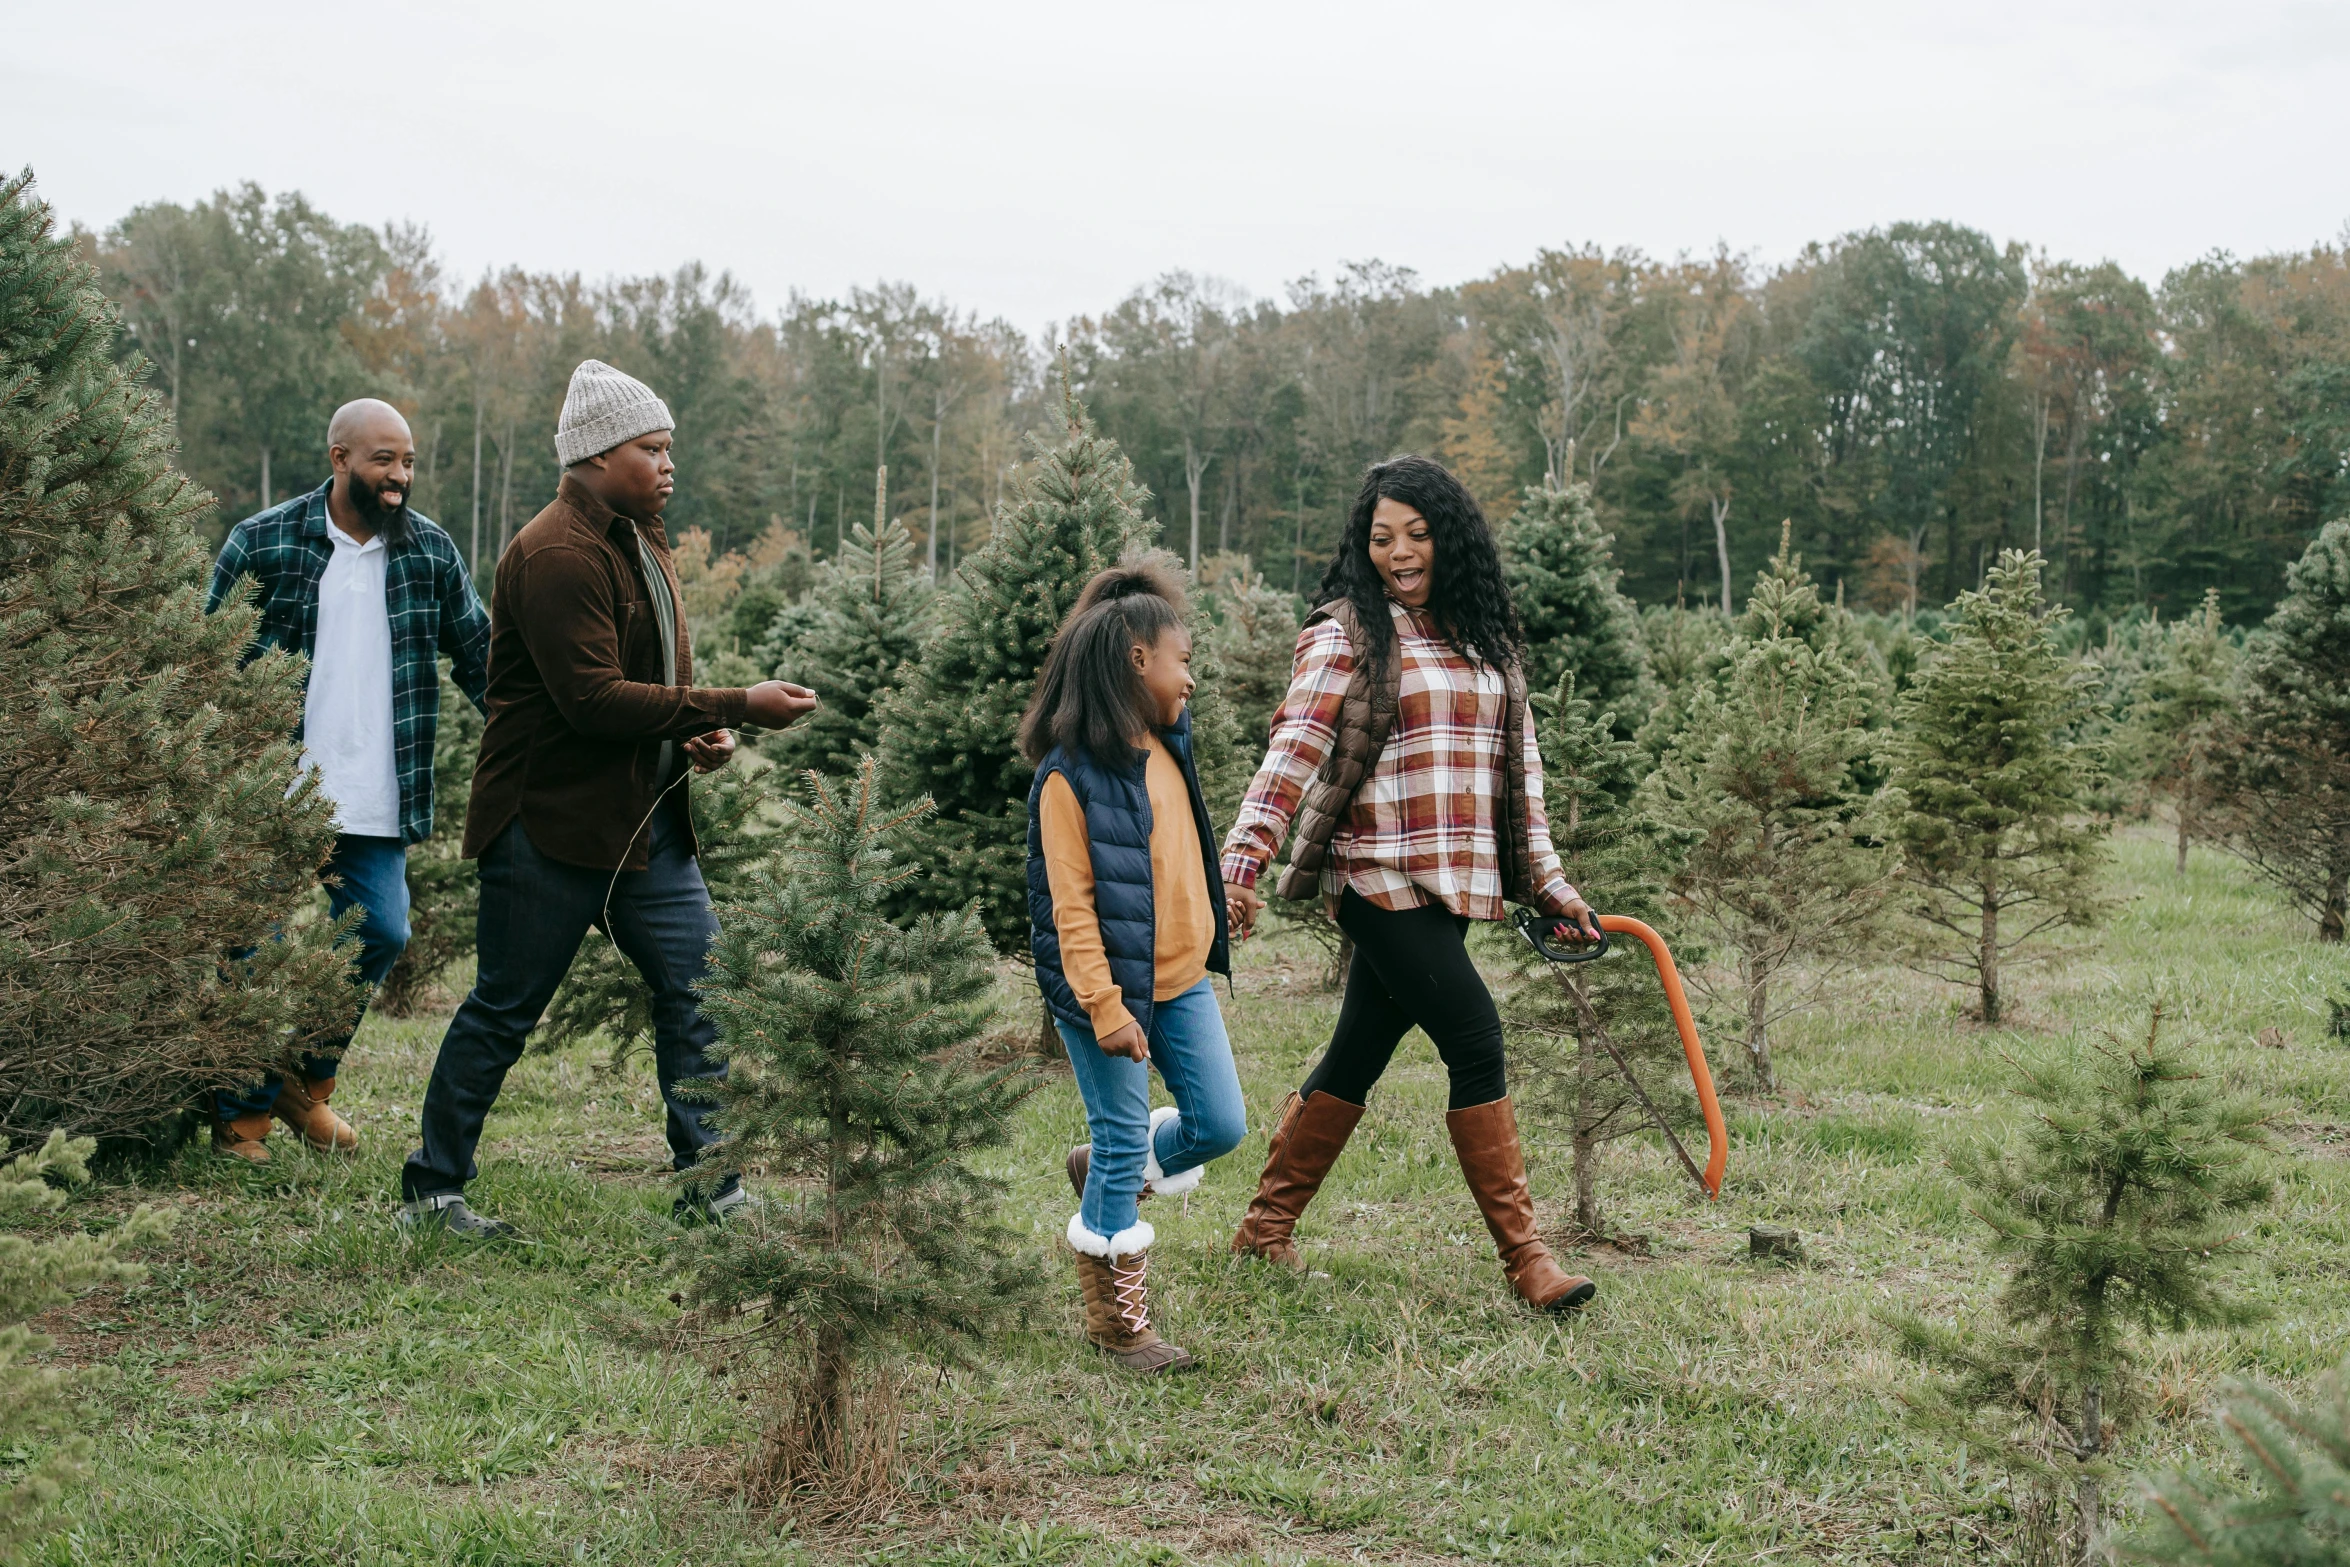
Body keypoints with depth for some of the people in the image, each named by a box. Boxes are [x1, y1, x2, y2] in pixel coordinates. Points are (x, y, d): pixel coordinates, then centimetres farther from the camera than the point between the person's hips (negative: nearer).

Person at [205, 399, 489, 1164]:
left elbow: (479, 654, 12)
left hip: (378, 808, 3)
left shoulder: (431, 550, 6)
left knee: (381, 936, 1)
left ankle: (307, 1084, 25)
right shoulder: (263, 543, -3)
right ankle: (240, 1115, 18)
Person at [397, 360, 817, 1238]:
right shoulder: (556, 555, -17)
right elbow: (594, 699, -25)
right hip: (551, 824, -9)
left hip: (646, 822, 9)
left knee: (699, 989, 3)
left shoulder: (641, 543, 16)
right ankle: (431, 1190, 18)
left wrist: (702, 736, 2)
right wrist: (737, 709, -24)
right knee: (505, 1009, 3)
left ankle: (710, 1192, 10)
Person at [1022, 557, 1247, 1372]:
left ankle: (1106, 1169, 35)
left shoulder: (1167, 747, 7)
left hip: (1183, 980, 8)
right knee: (1125, 1142, 1)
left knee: (1221, 1126, 7)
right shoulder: (1071, 774, -17)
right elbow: (1069, 904, -18)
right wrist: (1104, 1006, -21)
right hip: (1113, 987, -8)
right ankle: (1118, 1323, 16)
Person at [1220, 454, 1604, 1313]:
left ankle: (1266, 1228, 24)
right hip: (1380, 879, -6)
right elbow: (1295, 746, -13)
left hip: (1451, 883, 6)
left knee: (1359, 1057, 11)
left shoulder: (1487, 638, 16)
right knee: (1476, 1043, -11)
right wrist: (1243, 855, -24)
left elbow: (1518, 765, 19)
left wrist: (1548, 881, 18)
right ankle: (1524, 1256, -5)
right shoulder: (1347, 632, -3)